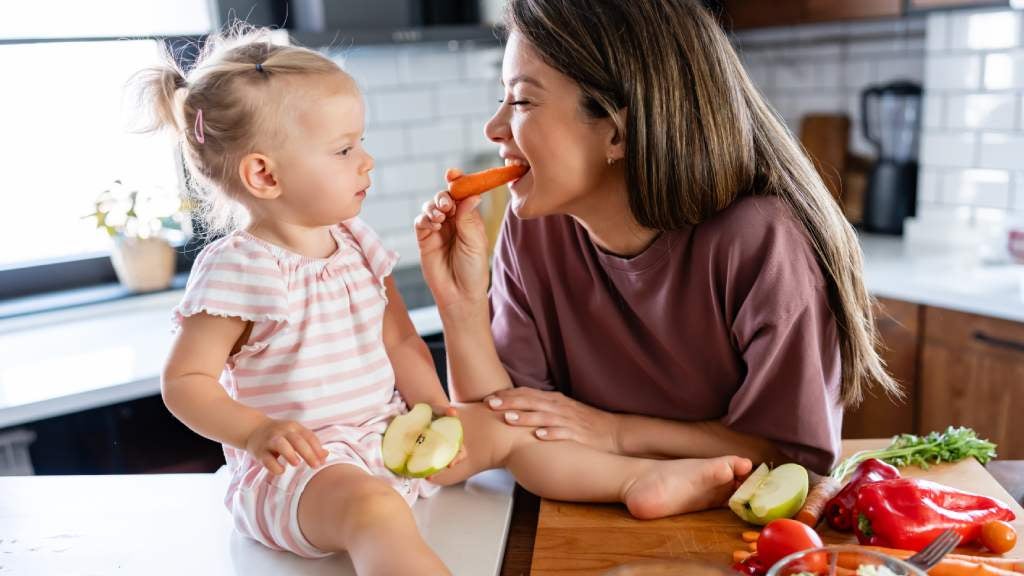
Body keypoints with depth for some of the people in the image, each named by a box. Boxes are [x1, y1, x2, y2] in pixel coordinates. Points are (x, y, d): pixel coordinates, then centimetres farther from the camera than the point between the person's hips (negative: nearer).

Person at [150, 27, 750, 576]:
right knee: (374, 508, -37)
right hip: (300, 463, -7)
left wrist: (435, 411, -3)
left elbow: (400, 340, 11)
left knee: (505, 427, 2)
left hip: (389, 436, 8)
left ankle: (643, 477, 3)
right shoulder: (236, 268, -14)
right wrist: (257, 431, -25)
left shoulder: (356, 242, 7)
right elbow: (184, 381, -10)